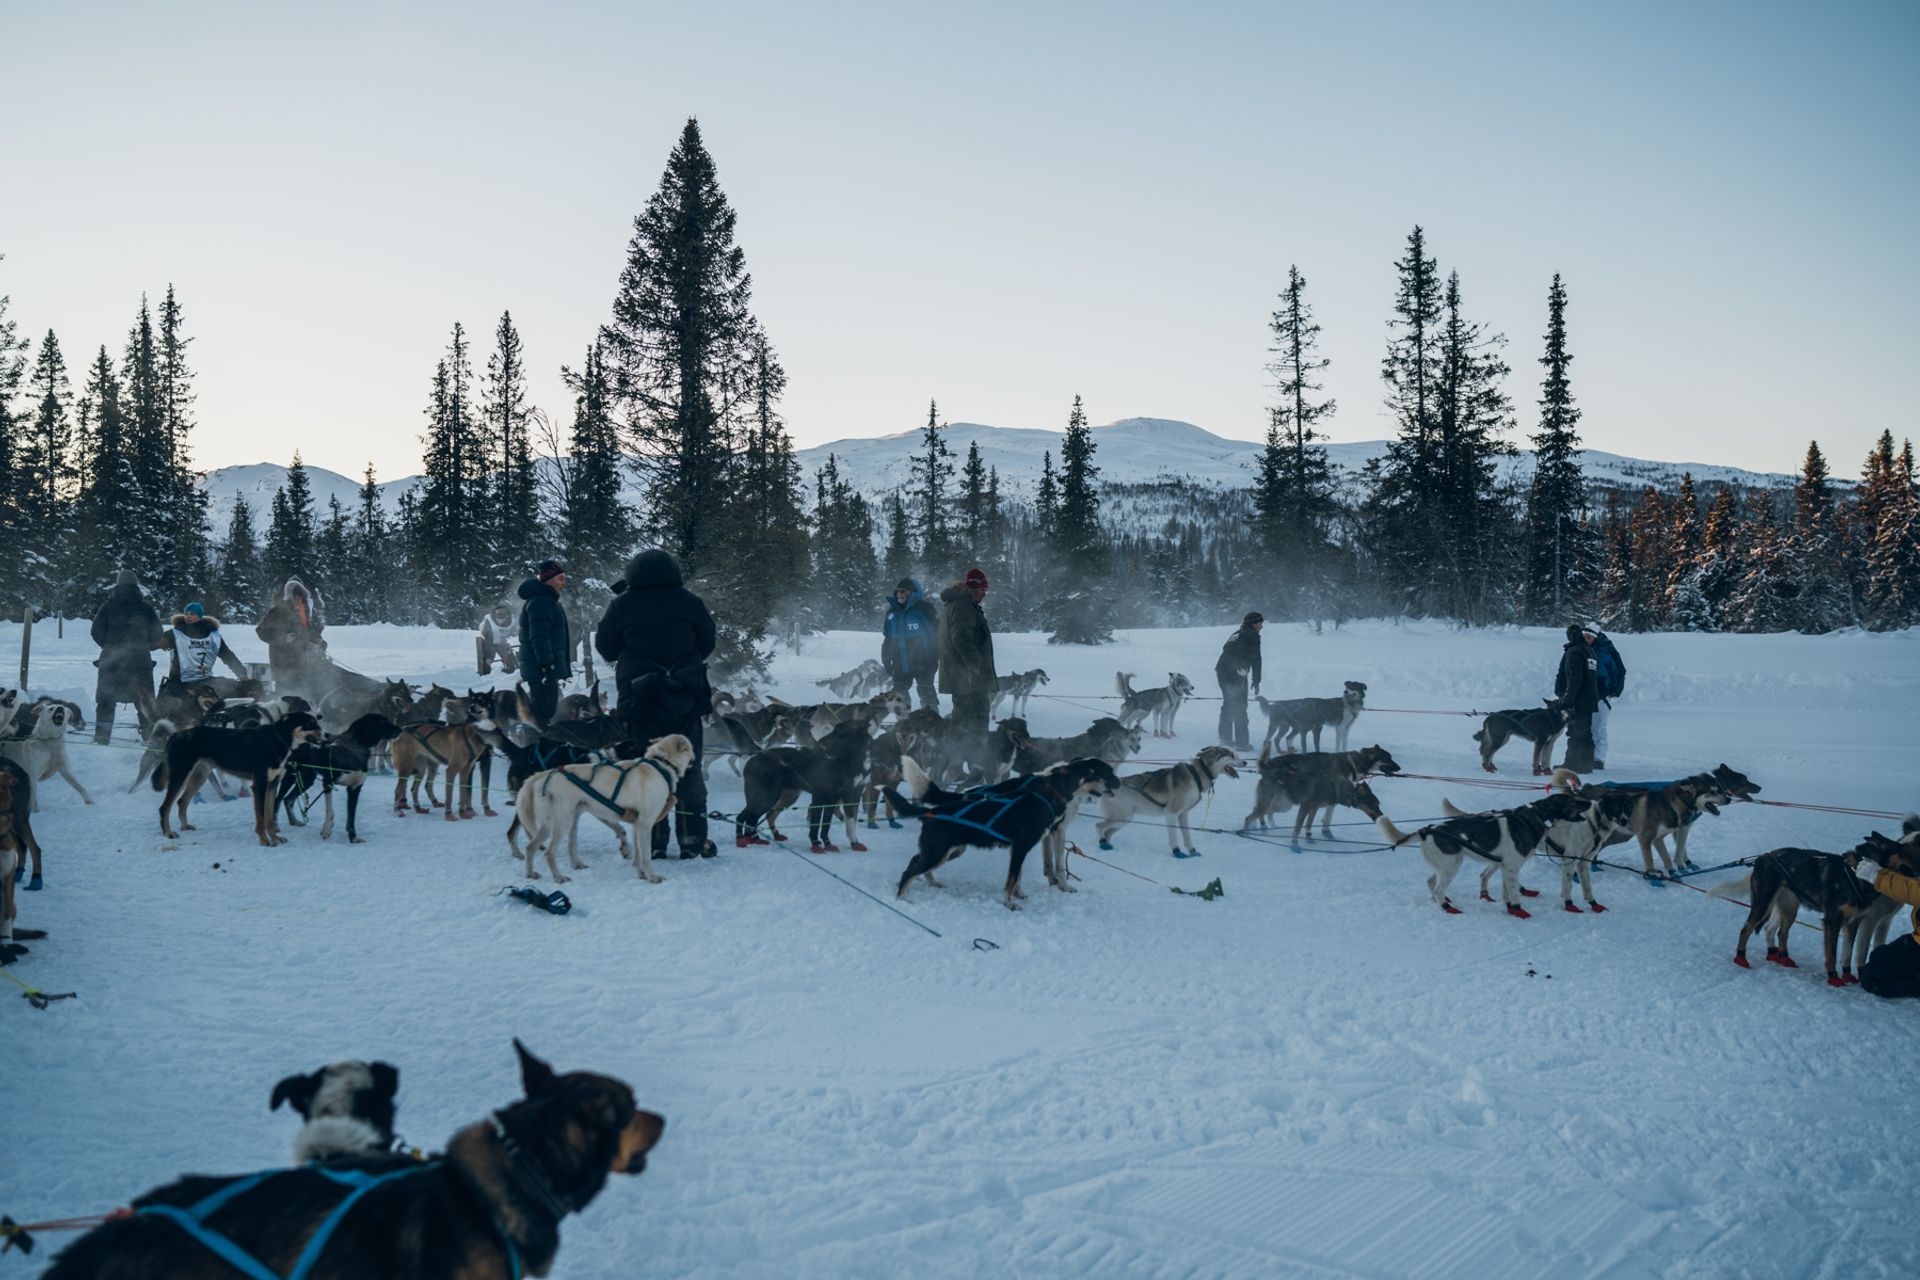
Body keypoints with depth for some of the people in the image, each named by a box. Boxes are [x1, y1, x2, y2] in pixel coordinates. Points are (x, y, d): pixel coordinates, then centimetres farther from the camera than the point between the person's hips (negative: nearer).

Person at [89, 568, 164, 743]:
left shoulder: (108, 606, -1)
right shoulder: (145, 608, 0)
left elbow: (97, 632, -1)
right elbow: (157, 636, 3)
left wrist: (110, 646, 16)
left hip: (111, 660, 0)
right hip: (139, 661, 0)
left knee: (106, 700, 7)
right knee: (145, 701, 9)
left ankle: (101, 736, 4)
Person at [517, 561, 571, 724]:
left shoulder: (547, 600, 20)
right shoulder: (540, 602, -14)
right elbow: (539, 637, -22)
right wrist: (547, 664, -25)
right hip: (541, 668, -11)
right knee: (544, 711, -12)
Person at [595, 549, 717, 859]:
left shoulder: (623, 605, -5)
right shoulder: (690, 602, -3)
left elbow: (606, 648, 4)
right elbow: (707, 645, 9)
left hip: (639, 701, -1)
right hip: (684, 700, 1)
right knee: (688, 769, 10)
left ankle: (653, 842, 8)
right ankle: (693, 839, 8)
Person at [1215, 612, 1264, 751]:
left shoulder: (1236, 635, 21)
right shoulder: (1252, 636, -5)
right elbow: (1255, 660, -8)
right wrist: (1256, 681, -5)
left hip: (1223, 672, 8)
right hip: (1236, 675, -8)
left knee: (1228, 705, 20)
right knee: (1239, 708, -5)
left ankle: (1225, 738, 27)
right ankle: (1242, 742, -6)